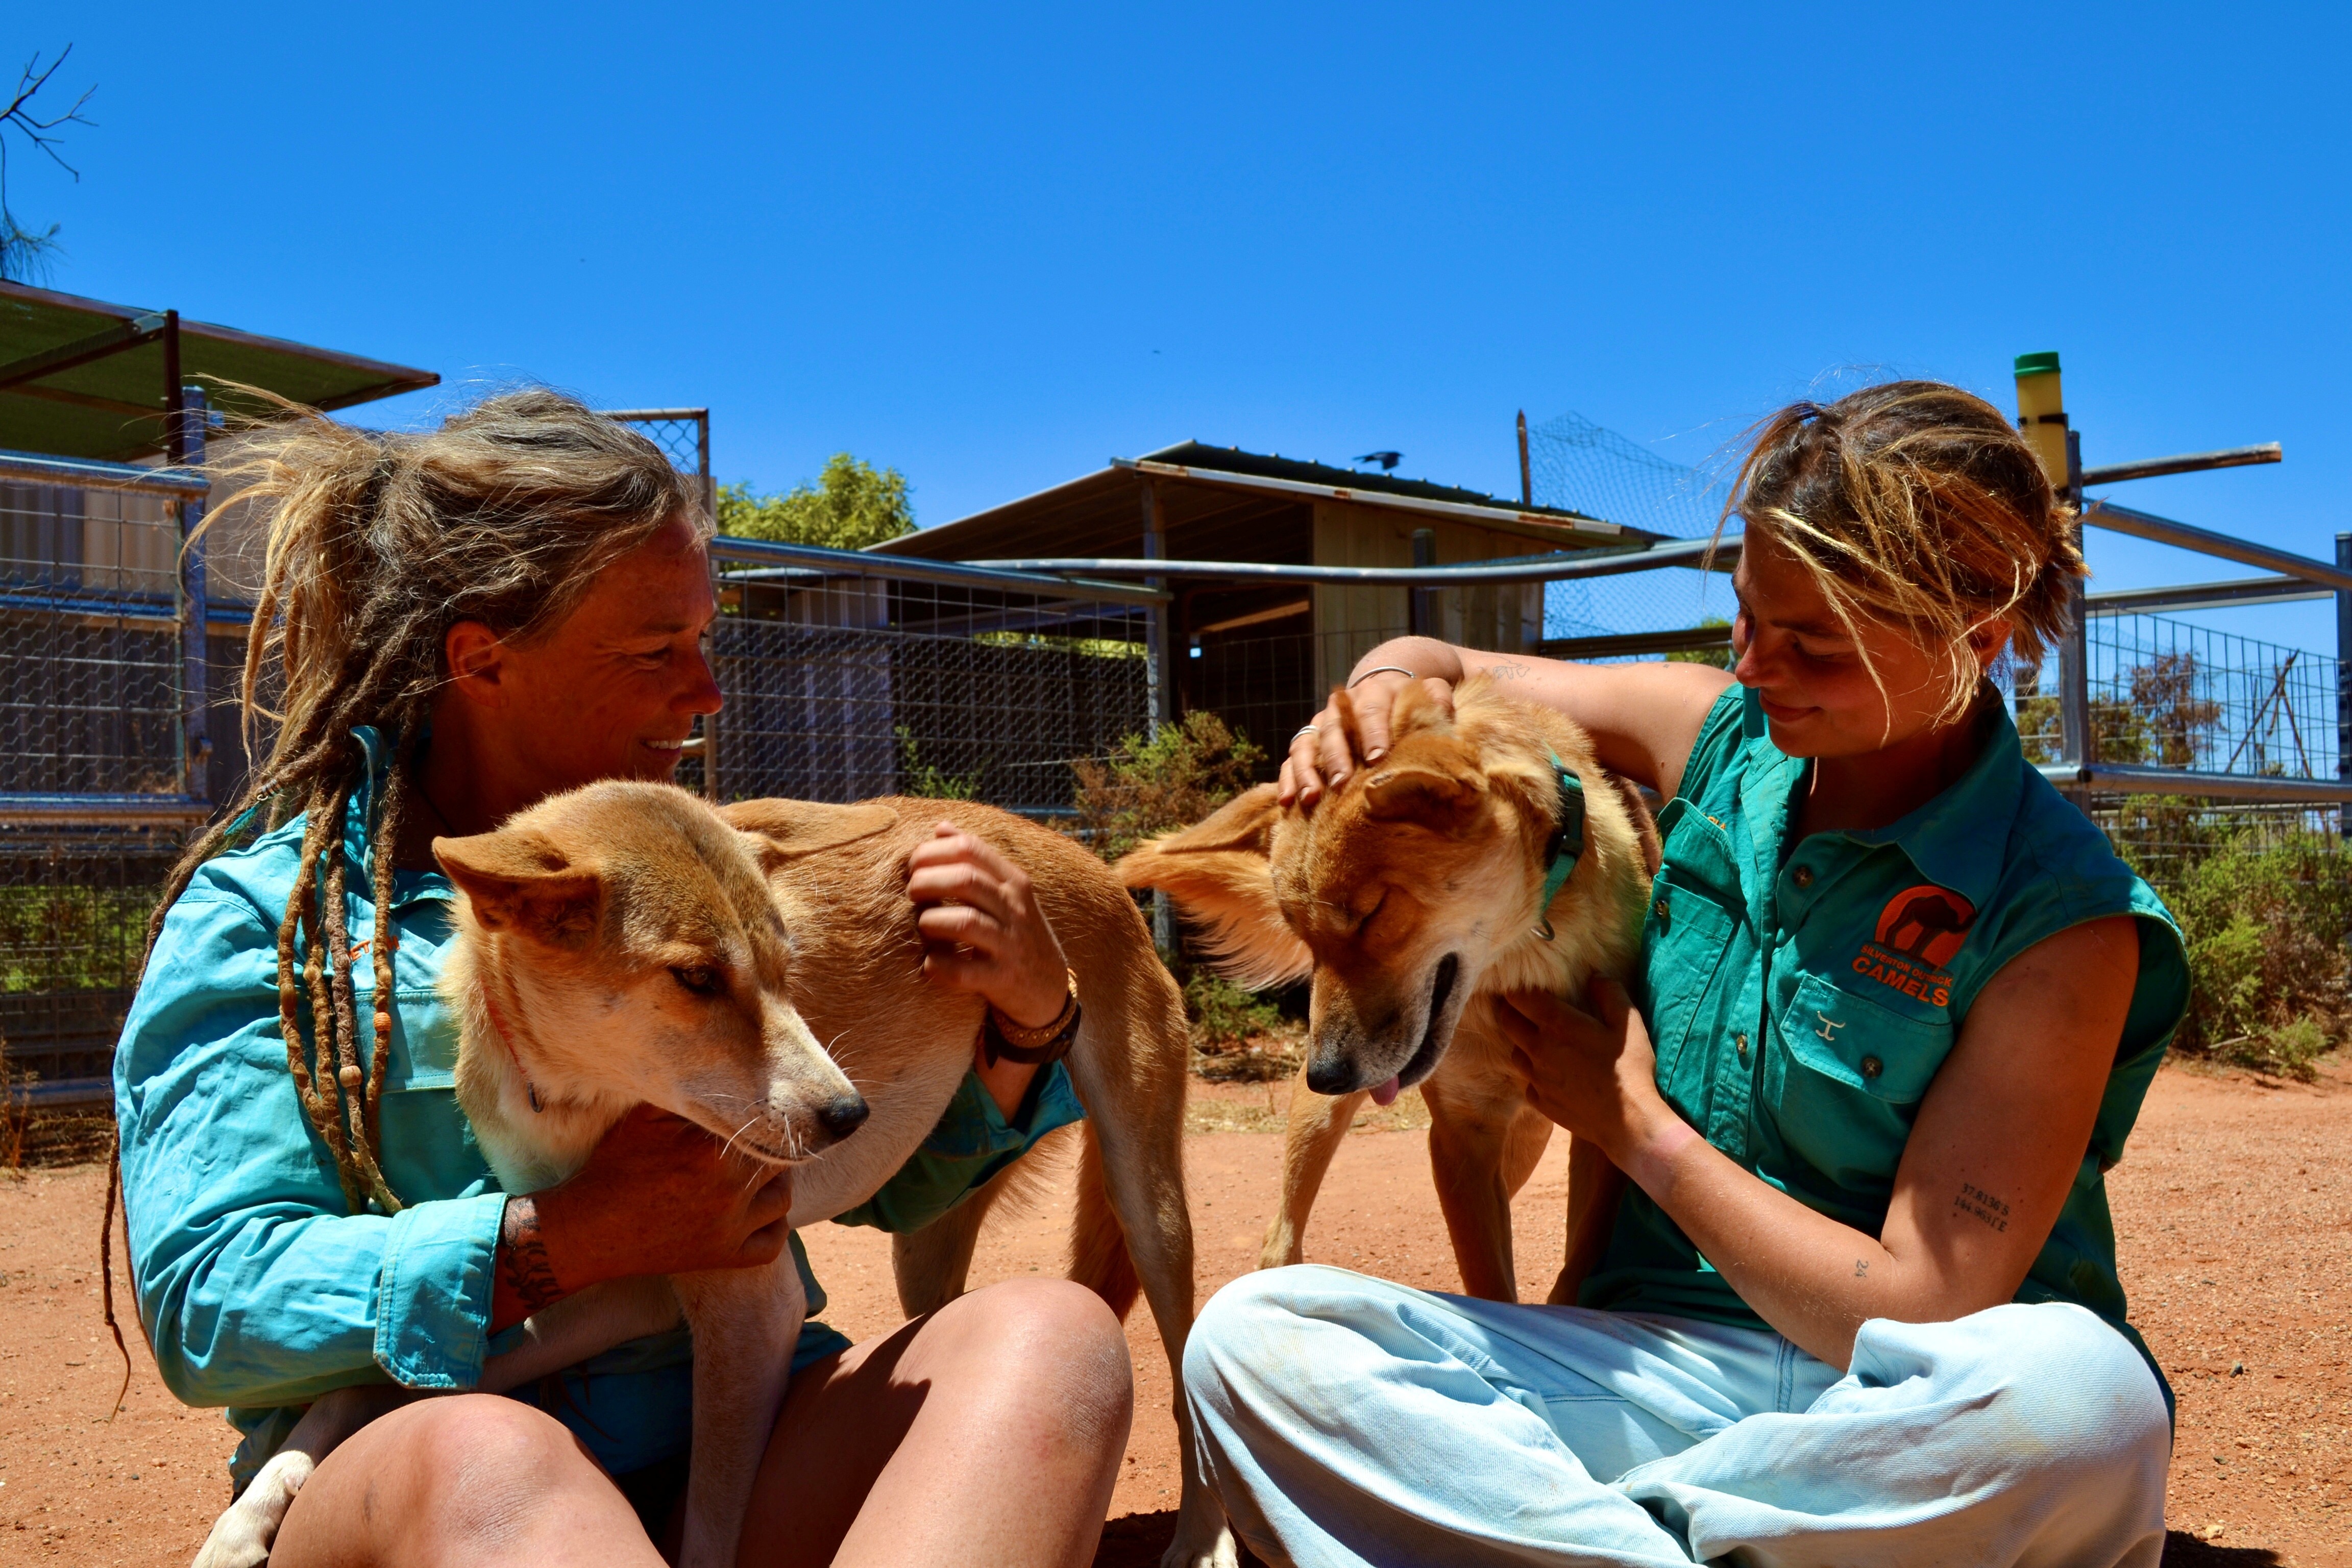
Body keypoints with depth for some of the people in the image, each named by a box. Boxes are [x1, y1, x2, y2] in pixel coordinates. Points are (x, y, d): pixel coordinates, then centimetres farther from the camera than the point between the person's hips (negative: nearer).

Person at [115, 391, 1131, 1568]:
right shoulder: (263, 908, 3)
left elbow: (886, 1174, 19)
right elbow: (202, 1300, -7)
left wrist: (1024, 1023, -1)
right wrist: (566, 1243, -19)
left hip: (741, 1465, 5)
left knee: (1048, 1337, -26)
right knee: (482, 1457, -41)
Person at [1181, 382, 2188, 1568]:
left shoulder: (2063, 921, -14)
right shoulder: (1721, 735, 1)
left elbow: (1917, 1316, -16)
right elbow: (1436, 665, 15)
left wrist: (1635, 1124, -9)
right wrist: (1377, 691, -10)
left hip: (1893, 1420, -3)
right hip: (1665, 1361, 4)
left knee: (2076, 1387, -40)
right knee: (1249, 1334, -16)